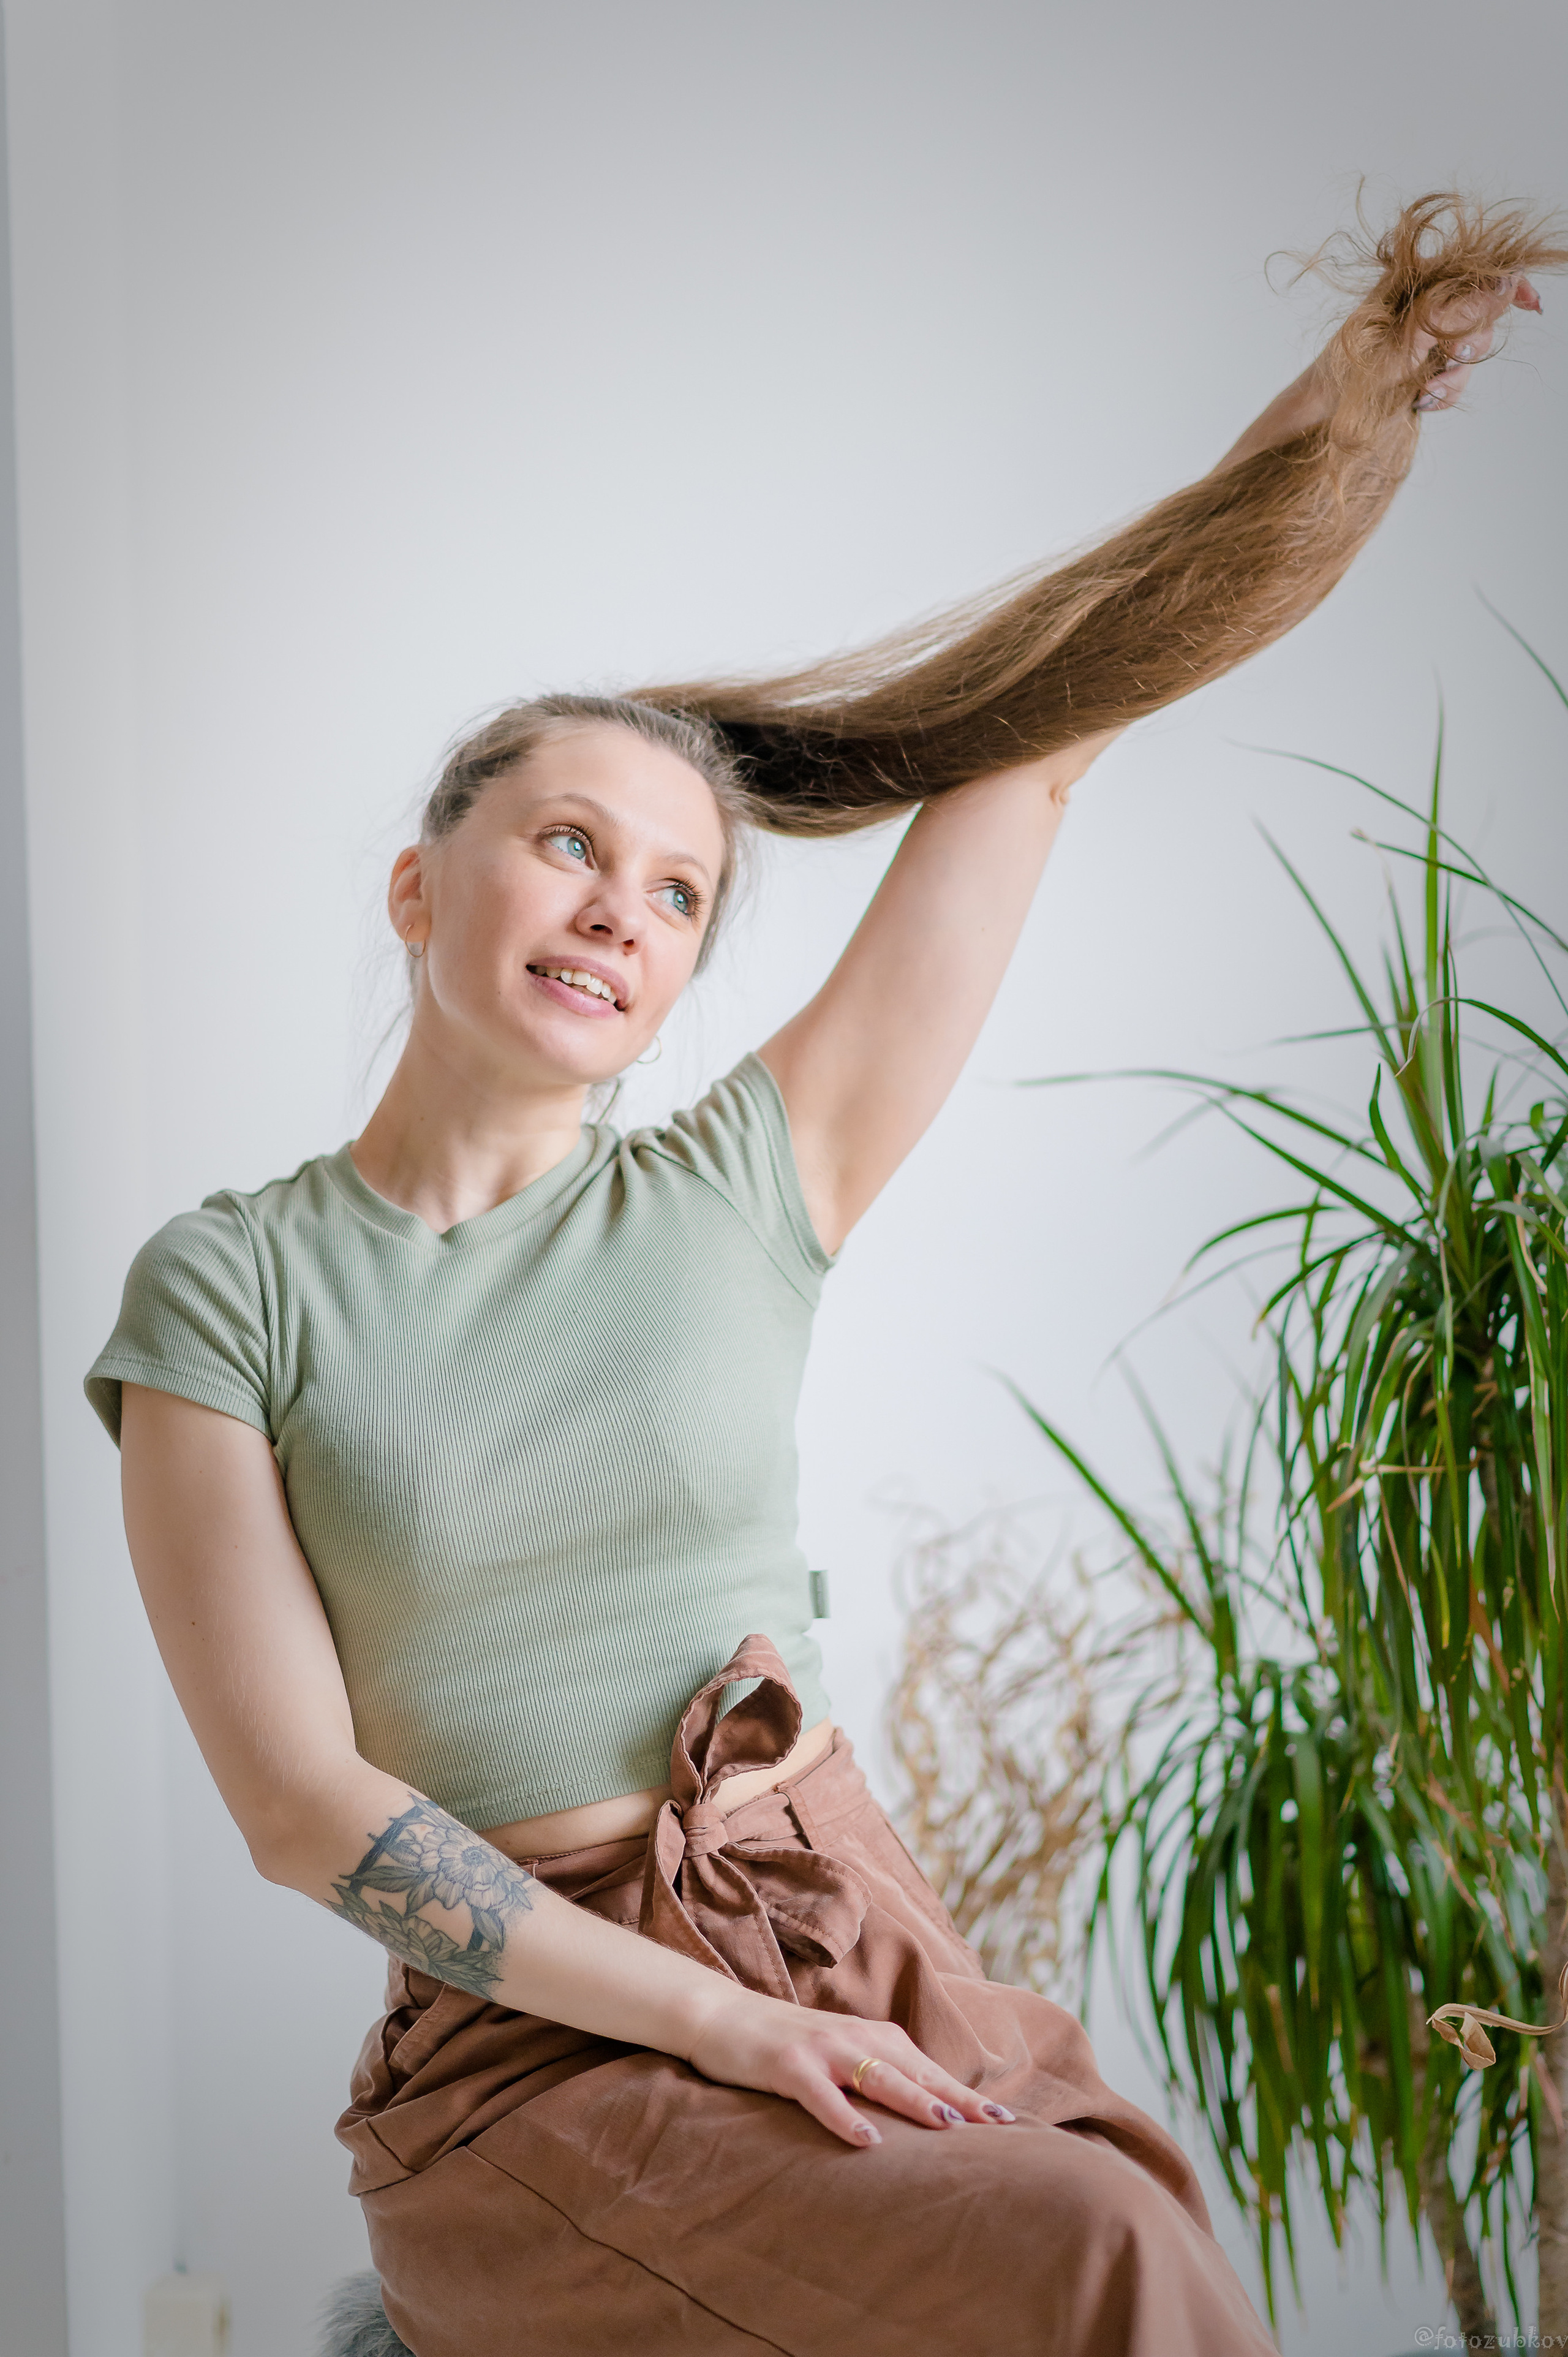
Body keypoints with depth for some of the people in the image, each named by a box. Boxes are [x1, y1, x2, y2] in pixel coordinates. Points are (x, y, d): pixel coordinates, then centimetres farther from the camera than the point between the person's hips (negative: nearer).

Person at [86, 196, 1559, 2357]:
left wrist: (1379, 371, 12)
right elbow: (302, 1802, -6)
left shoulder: (745, 1191, 6)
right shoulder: (229, 1287, -1)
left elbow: (1027, 752, 7)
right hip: (531, 2038, -3)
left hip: (862, 1943, 4)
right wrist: (724, 2024, -14)